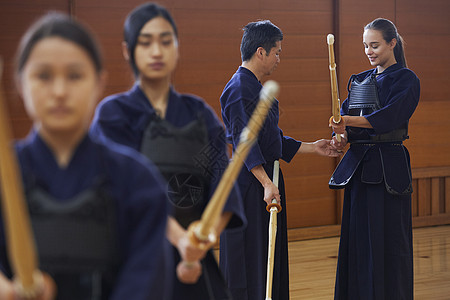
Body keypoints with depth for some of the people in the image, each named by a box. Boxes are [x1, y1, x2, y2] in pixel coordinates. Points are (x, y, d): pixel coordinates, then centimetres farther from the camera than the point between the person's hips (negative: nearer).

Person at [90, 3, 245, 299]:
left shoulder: (200, 114, 5)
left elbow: (222, 188, -6)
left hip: (193, 264, 3)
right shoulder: (113, 114, -4)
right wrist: (178, 237, -35)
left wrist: (199, 246, -23)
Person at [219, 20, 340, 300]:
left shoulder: (256, 87, 17)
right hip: (247, 183, -10)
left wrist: (312, 148, 22)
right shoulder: (239, 90, -15)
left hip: (265, 178, 10)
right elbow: (243, 143, -22)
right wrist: (266, 183, -29)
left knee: (270, 255, 14)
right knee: (248, 256, -5)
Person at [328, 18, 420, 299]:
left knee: (388, 241, -4)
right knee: (357, 239, 7)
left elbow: (389, 116, -19)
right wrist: (342, 136, -13)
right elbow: (346, 117, 9)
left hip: (388, 167, -6)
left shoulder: (406, 80, -3)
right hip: (358, 166, 6)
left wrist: (349, 121, -31)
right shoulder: (359, 80, 15)